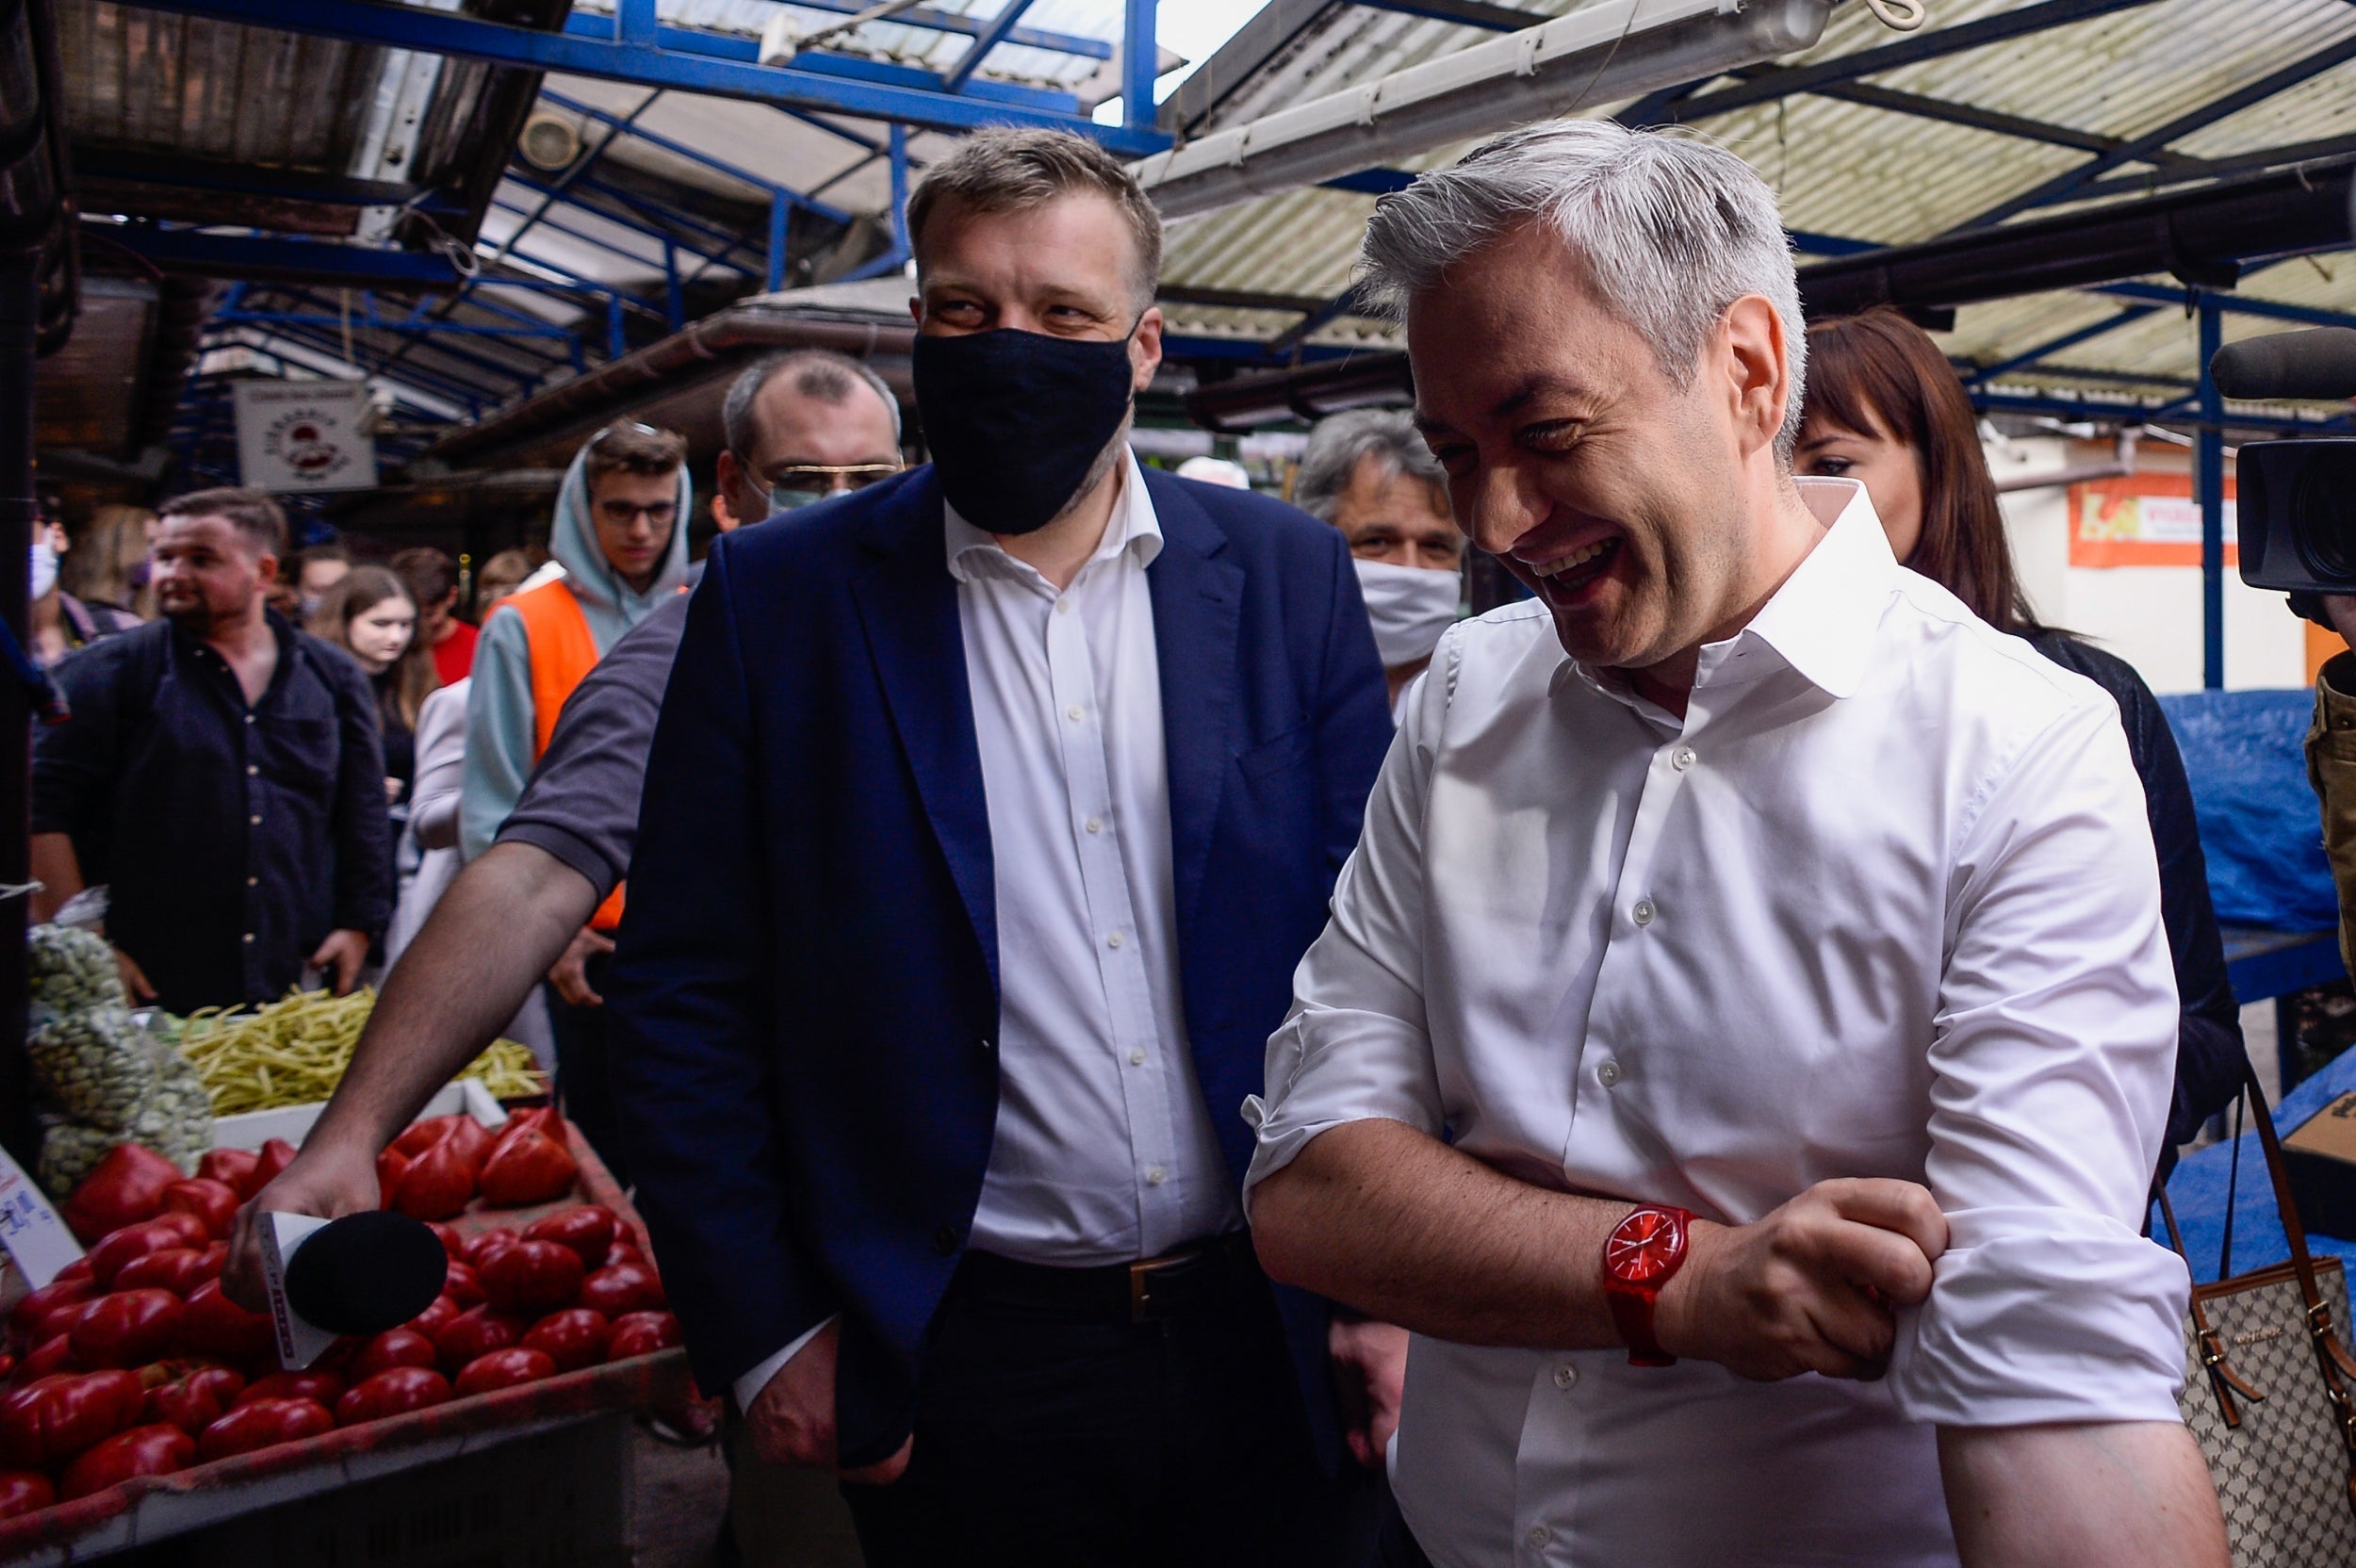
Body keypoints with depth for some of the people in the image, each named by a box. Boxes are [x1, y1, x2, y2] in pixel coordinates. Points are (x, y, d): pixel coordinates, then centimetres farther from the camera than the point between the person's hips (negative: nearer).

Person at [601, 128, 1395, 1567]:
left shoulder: (1289, 574, -1)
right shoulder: (780, 597, -5)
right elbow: (683, 996, -3)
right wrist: (761, 1331, -5)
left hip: (1271, 1335, 2)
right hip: (963, 1360, -1)